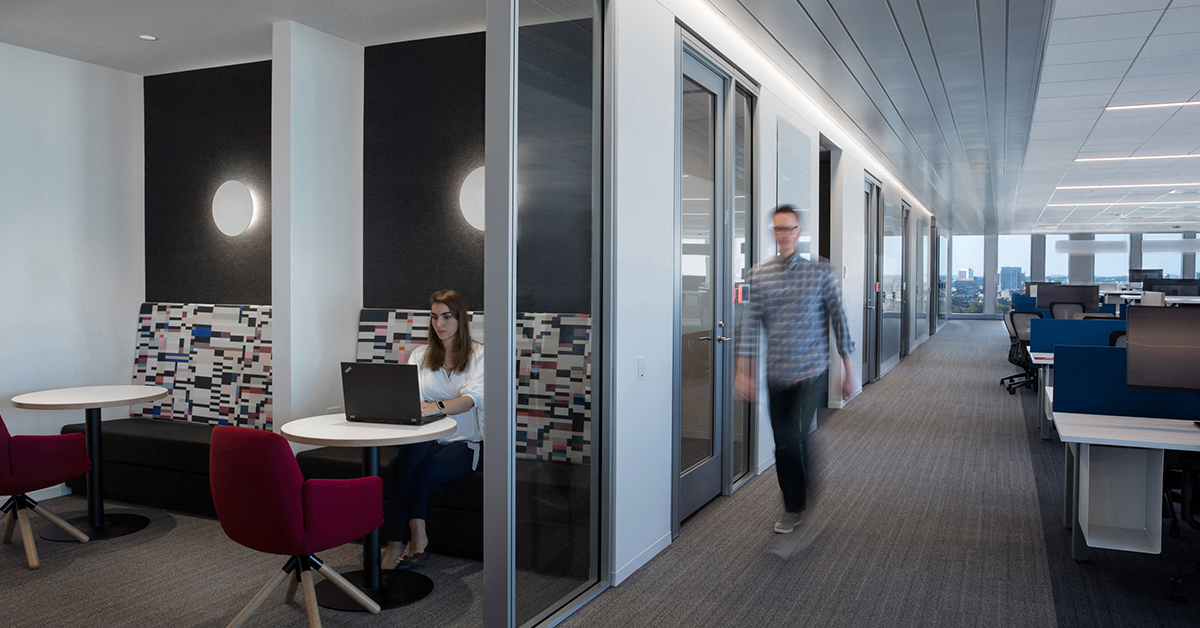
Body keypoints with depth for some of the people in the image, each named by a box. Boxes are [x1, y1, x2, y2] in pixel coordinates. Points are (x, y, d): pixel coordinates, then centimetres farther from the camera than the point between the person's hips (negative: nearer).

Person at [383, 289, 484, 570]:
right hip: (424, 439, 3)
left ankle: (398, 543, -17)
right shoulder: (420, 355, 15)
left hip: (463, 442, -3)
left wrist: (437, 407, -38)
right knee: (406, 461, -32)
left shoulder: (478, 355, 0)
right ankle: (417, 538, -21)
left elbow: (472, 398, -17)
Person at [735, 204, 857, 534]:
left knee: (796, 440, -15)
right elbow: (750, 324, 4)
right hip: (776, 373, 3)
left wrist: (849, 372, 0)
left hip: (811, 371, -3)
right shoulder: (758, 274, 4)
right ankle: (793, 508, 27)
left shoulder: (820, 272, -2)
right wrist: (743, 371, 0)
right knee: (783, 445, 10)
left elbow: (839, 321, 0)